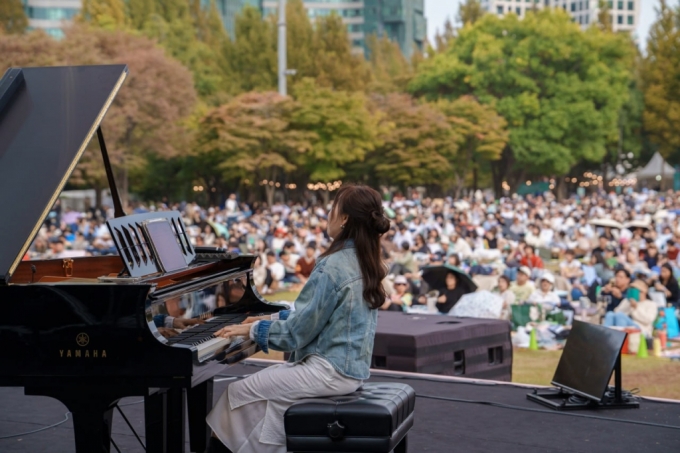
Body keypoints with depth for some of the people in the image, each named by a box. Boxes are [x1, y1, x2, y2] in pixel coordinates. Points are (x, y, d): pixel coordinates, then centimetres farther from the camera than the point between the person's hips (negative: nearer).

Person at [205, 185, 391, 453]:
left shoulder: (333, 266, -20)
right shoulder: (362, 262, 8)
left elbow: (298, 332, -18)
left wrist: (253, 329, -5)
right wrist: (271, 319, 16)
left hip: (329, 370, -9)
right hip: (350, 366, 9)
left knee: (239, 394, -1)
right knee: (258, 385, 17)